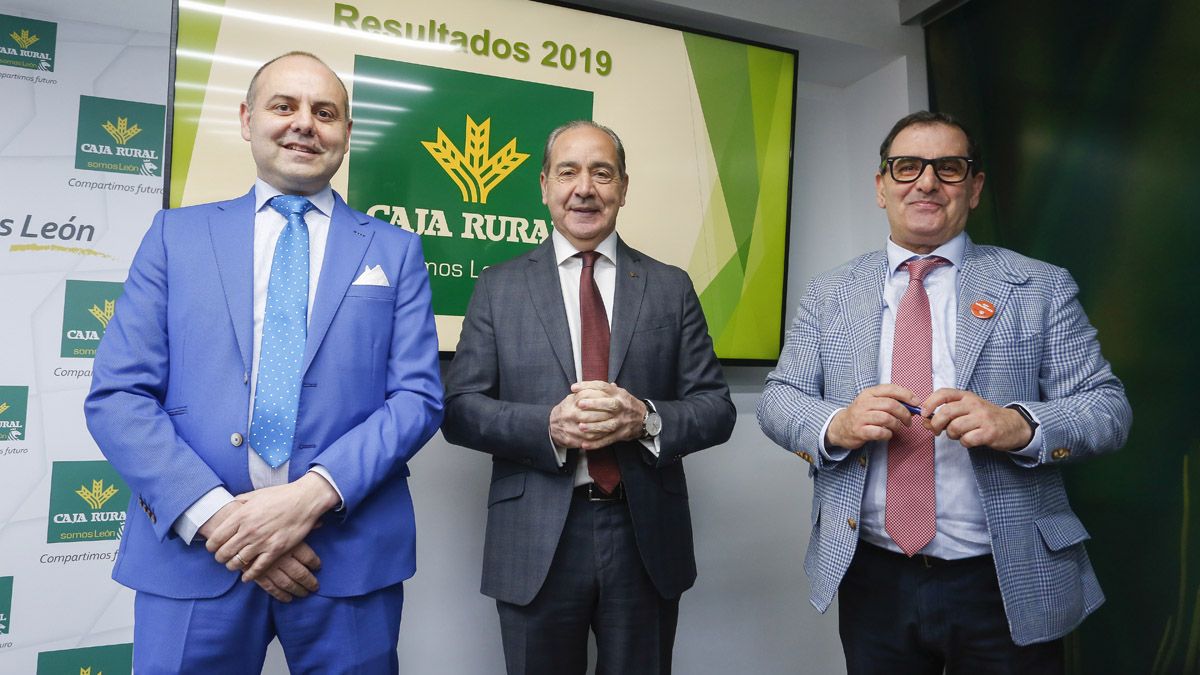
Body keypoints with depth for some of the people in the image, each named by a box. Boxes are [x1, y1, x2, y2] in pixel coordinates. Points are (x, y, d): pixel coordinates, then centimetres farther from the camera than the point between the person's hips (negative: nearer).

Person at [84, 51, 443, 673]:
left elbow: (418, 397, -2)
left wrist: (314, 493, -15)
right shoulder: (177, 234, 7)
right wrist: (212, 514, -12)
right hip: (191, 552, 1)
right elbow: (117, 396, 0)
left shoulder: (394, 251, 6)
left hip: (351, 551, 0)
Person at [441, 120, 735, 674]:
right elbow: (459, 409, -2)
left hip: (647, 539, 1)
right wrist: (549, 426, -19)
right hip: (535, 542, -1)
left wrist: (644, 419, -18)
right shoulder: (498, 287, 3)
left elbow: (716, 410, 2)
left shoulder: (671, 287, 5)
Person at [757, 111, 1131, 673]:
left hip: (1007, 587, -1)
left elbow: (1107, 406, -4)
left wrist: (1019, 425, -25)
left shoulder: (1041, 289, 0)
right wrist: (835, 425, -21)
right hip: (870, 580, 2)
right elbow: (778, 399, 1)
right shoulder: (828, 295, 4)